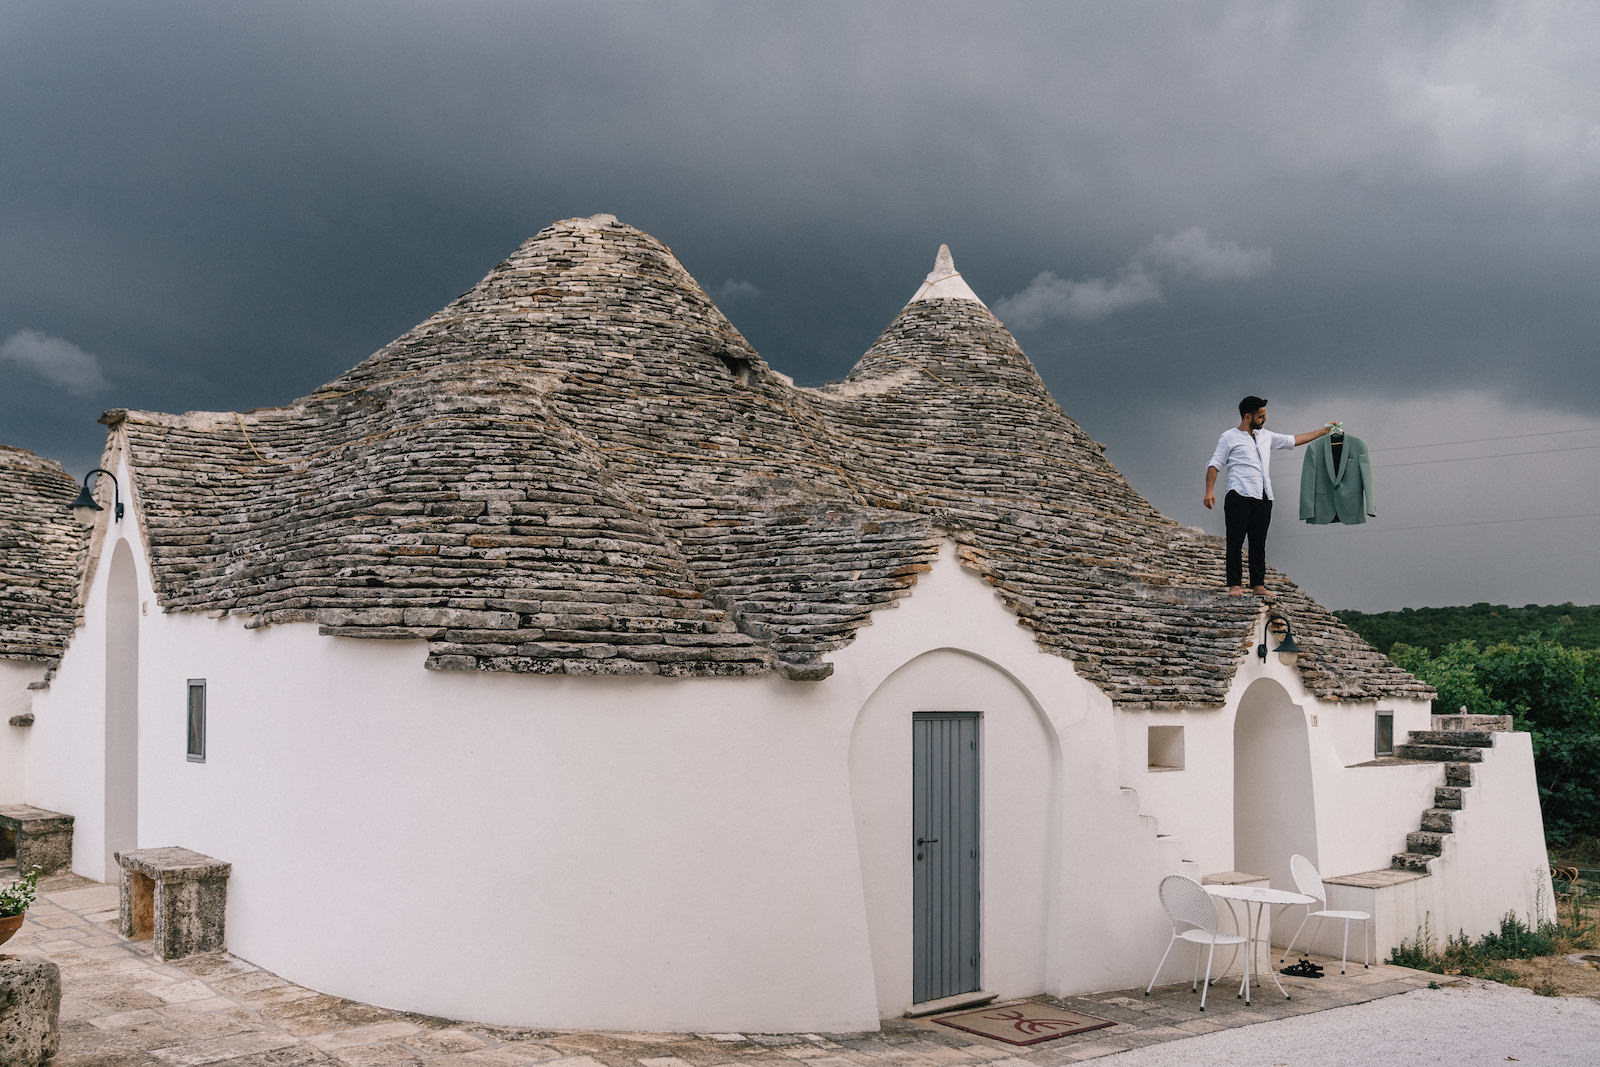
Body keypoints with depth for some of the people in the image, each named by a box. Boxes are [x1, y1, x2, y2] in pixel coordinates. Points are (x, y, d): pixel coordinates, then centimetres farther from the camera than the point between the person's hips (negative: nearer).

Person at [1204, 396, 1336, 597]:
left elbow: (1293, 440, 29)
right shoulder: (1229, 437, 4)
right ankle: (1234, 585, -7)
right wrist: (1209, 491, -13)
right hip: (1239, 497, -5)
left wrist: (1324, 431, 30)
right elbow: (1215, 465, 0)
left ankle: (1258, 585, 5)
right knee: (1235, 542, -7)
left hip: (1263, 499, 6)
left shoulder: (1266, 436, 22)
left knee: (1259, 543, 3)